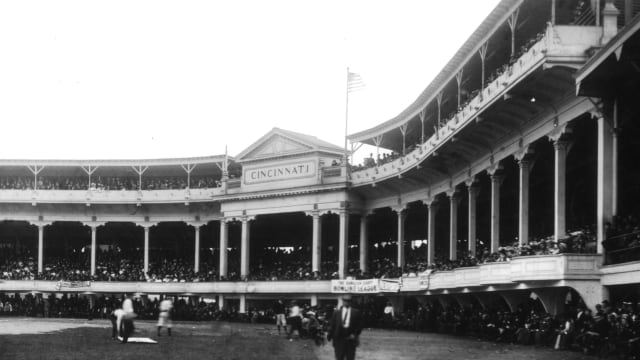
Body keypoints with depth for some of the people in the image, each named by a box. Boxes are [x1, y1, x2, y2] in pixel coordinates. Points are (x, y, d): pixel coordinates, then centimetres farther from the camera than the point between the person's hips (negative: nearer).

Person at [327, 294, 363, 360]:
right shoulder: (336, 313, 7)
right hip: (339, 340, 1)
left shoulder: (356, 313, 4)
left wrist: (355, 334, -9)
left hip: (350, 339, 0)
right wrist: (329, 336, -4)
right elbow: (332, 325, 5)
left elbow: (359, 325, 3)